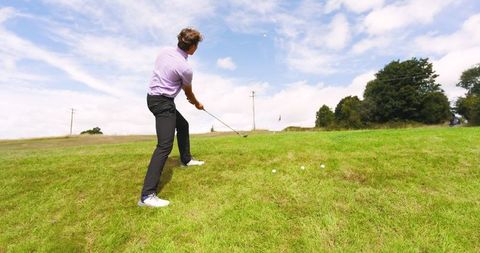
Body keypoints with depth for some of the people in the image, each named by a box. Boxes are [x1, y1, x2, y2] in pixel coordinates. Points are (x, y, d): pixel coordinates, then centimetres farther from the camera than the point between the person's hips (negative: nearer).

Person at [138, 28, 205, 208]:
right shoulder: (185, 69, -18)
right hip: (162, 102, -10)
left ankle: (186, 159, 39)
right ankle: (147, 195, -18)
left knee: (183, 125, 25)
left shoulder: (165, 51, 3)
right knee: (165, 146, -15)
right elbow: (189, 93, -1)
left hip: (154, 97, 10)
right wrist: (197, 104, 22)